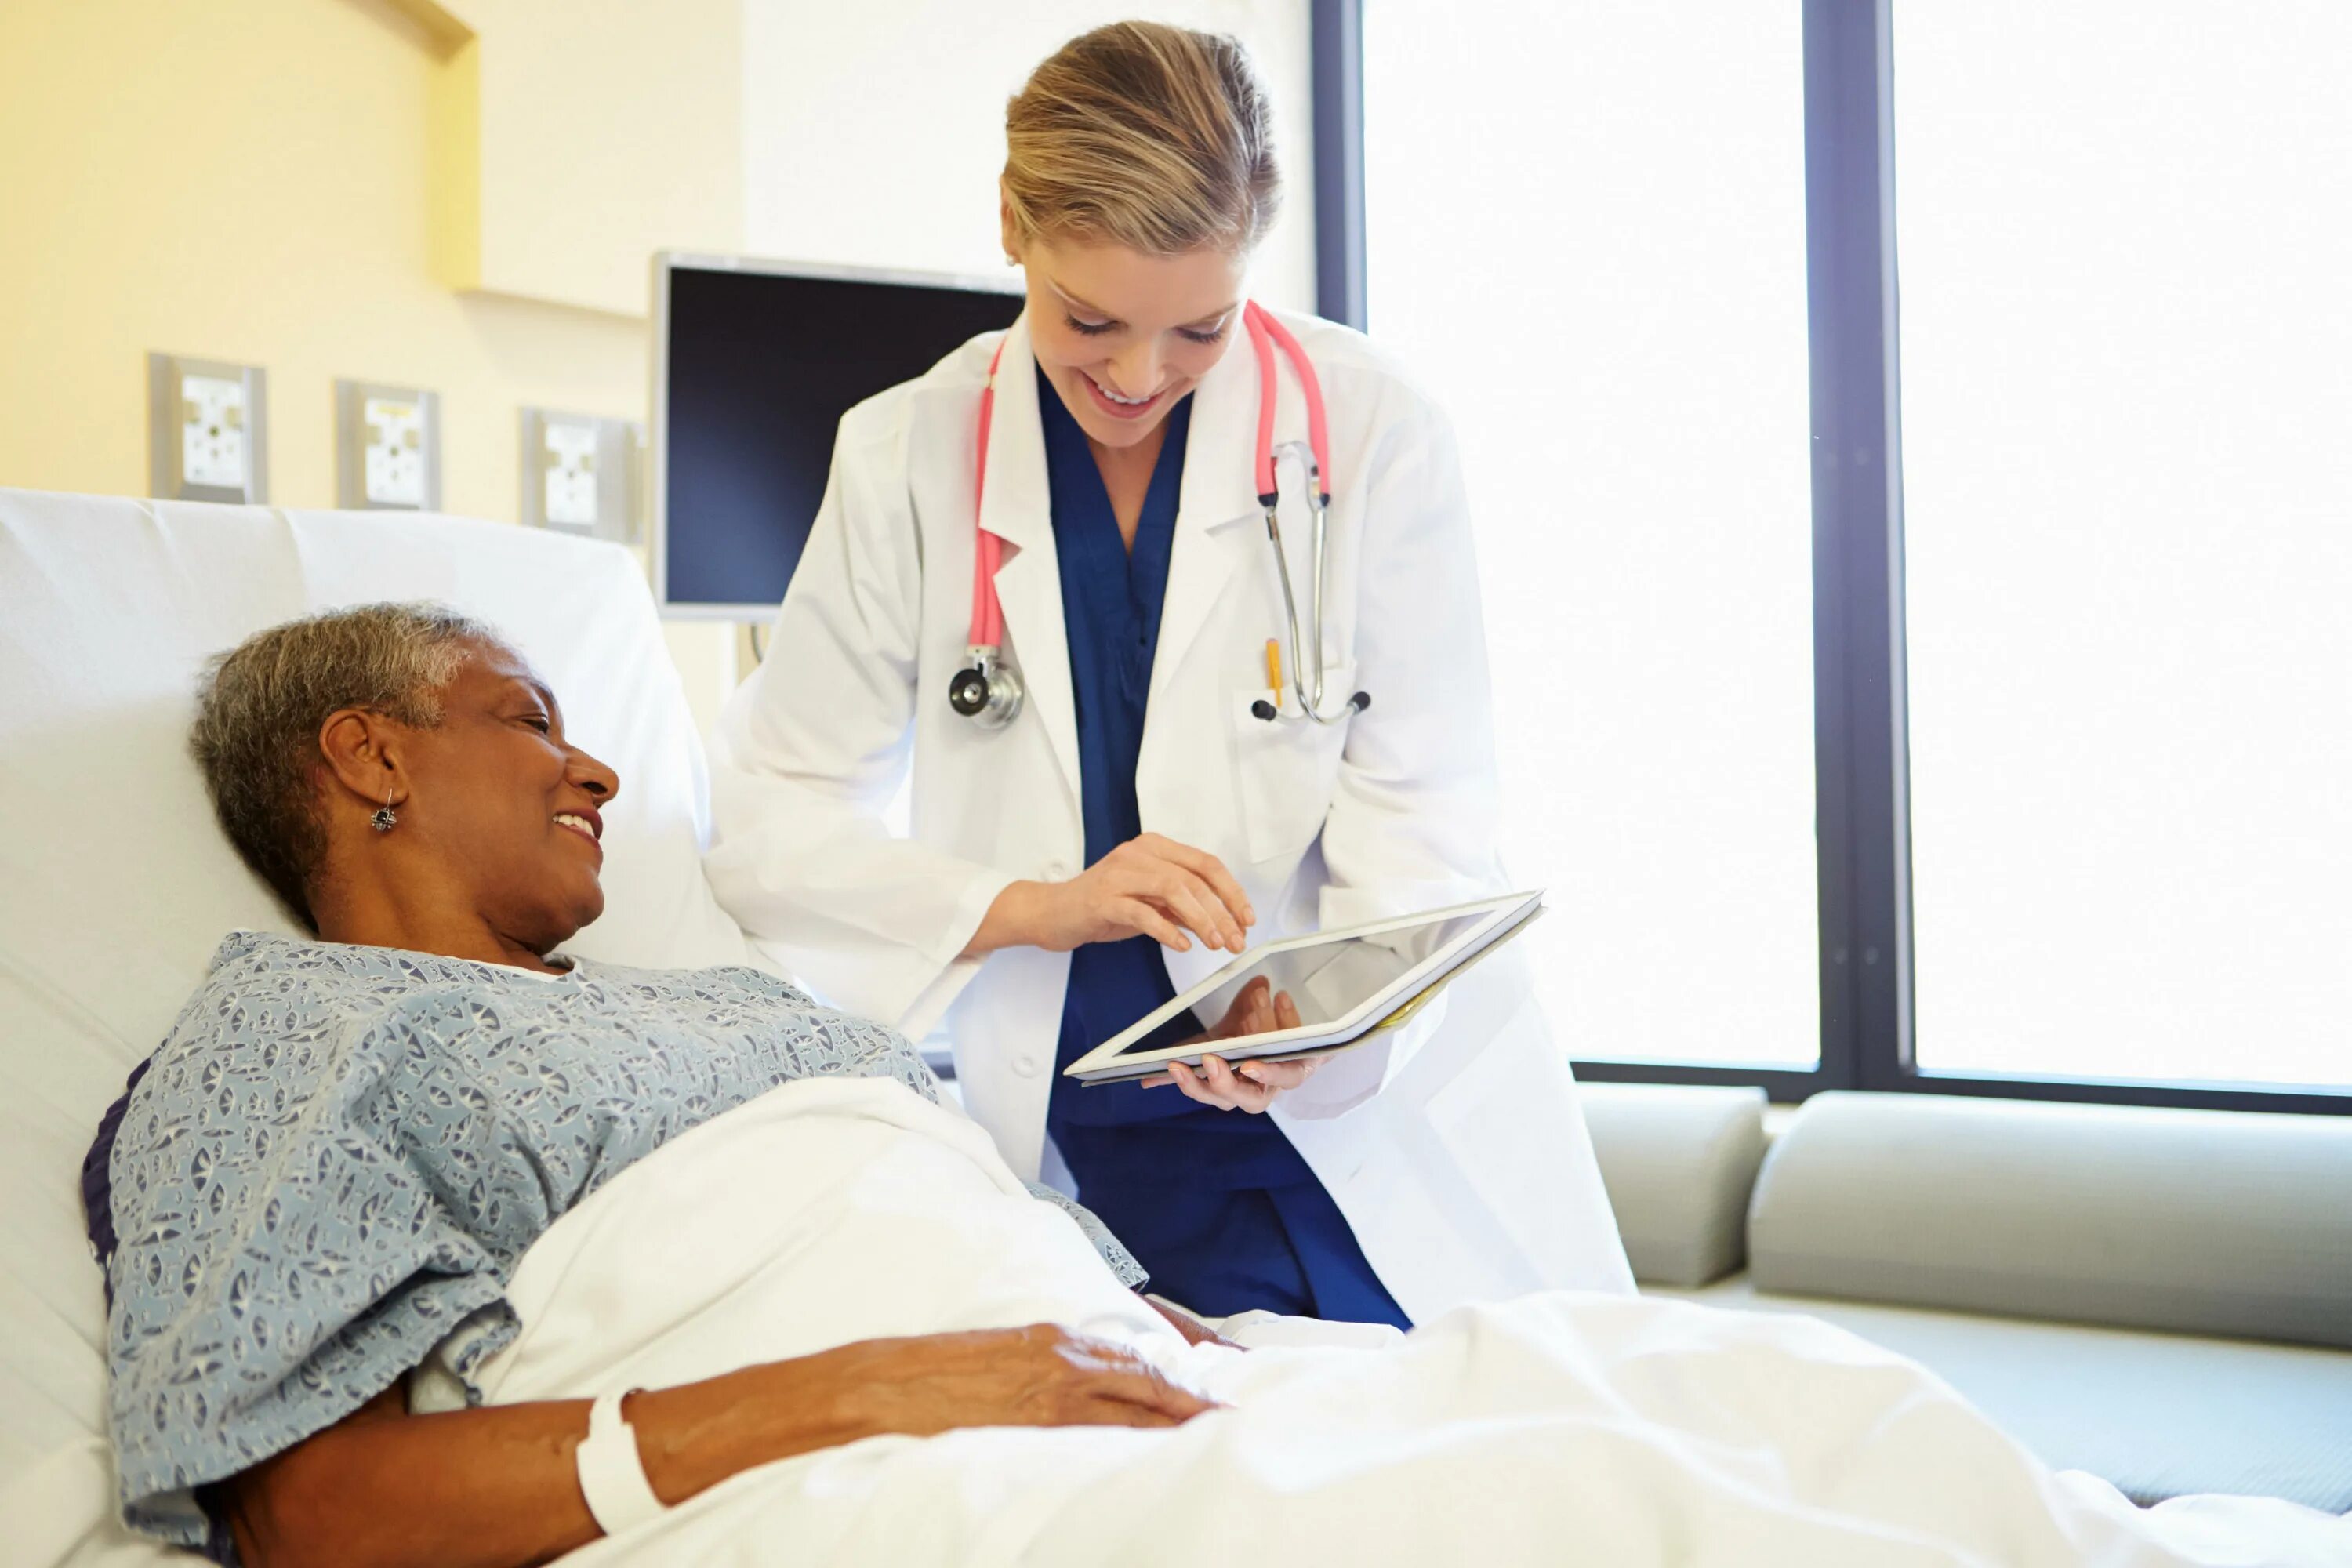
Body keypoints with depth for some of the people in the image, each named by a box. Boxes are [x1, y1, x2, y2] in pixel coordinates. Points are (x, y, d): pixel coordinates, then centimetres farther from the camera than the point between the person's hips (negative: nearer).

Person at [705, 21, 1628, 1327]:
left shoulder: (1371, 427, -5)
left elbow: (1421, 815, -5)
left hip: (1385, 1116, 0)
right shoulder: (907, 457, -2)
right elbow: (768, 824, -2)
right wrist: (1041, 908, -18)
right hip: (1085, 1152, 0)